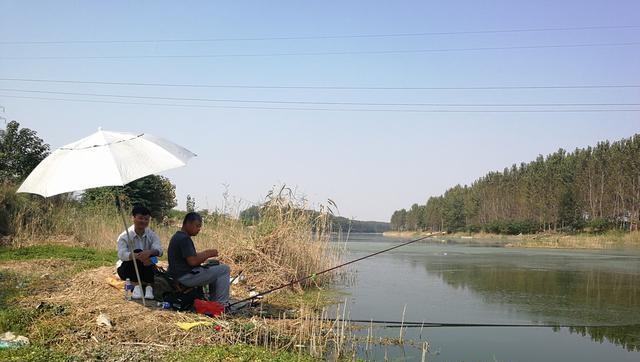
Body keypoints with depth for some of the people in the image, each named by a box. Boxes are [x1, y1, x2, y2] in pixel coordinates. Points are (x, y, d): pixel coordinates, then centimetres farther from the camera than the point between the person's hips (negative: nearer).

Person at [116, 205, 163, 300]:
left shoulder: (151, 235, -3)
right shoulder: (125, 236, -12)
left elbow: (159, 250, -22)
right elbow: (121, 254, -30)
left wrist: (150, 252, -45)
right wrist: (138, 256, -48)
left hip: (146, 270, 3)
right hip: (127, 270, -3)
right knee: (137, 252, -29)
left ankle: (149, 286, -34)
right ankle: (136, 286, -32)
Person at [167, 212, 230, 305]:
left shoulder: (177, 236, 15)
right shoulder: (184, 239, -18)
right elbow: (192, 261, -25)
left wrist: (206, 253, 7)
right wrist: (208, 255, -11)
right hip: (185, 277, -11)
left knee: (215, 268, 27)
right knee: (224, 269, -10)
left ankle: (214, 300, 26)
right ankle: (222, 304, -9)